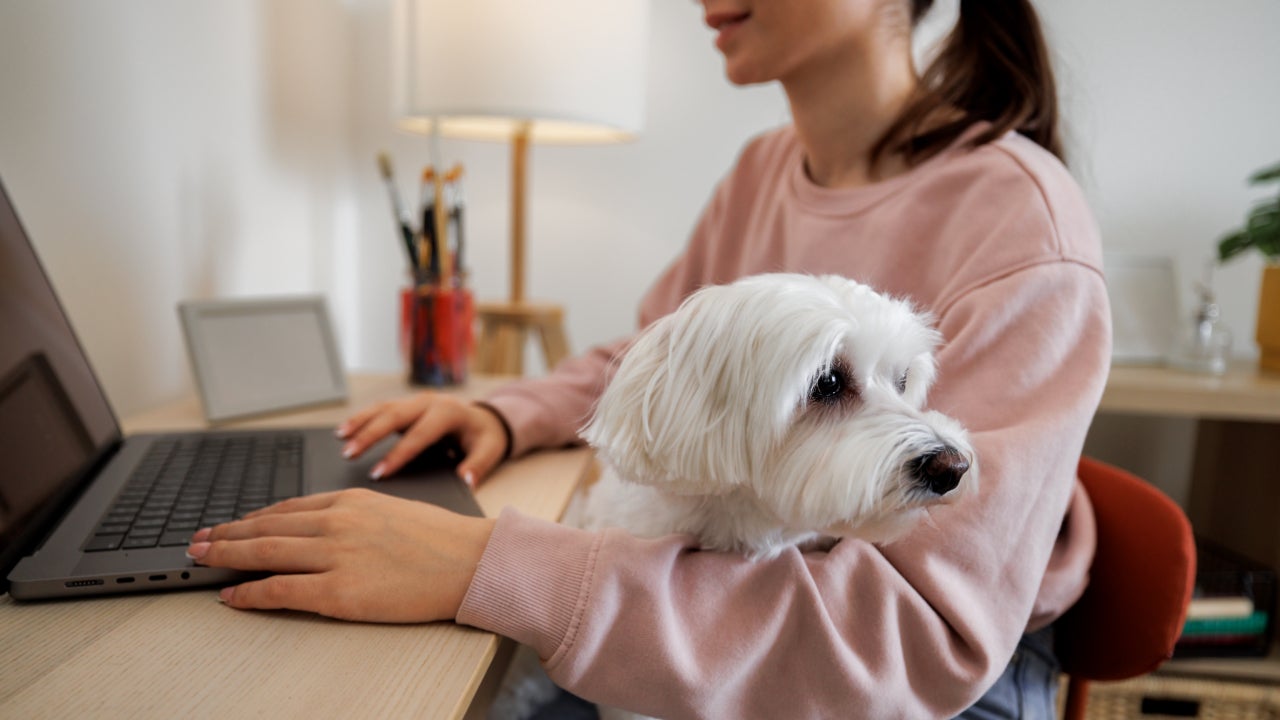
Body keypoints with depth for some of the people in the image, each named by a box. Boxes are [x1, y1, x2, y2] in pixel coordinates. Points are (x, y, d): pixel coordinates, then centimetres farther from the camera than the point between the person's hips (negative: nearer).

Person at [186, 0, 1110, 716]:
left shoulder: (1019, 226, -22)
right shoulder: (761, 170, 1)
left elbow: (929, 637, -30)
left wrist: (486, 567, -37)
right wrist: (510, 413, -8)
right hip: (752, 599, 5)